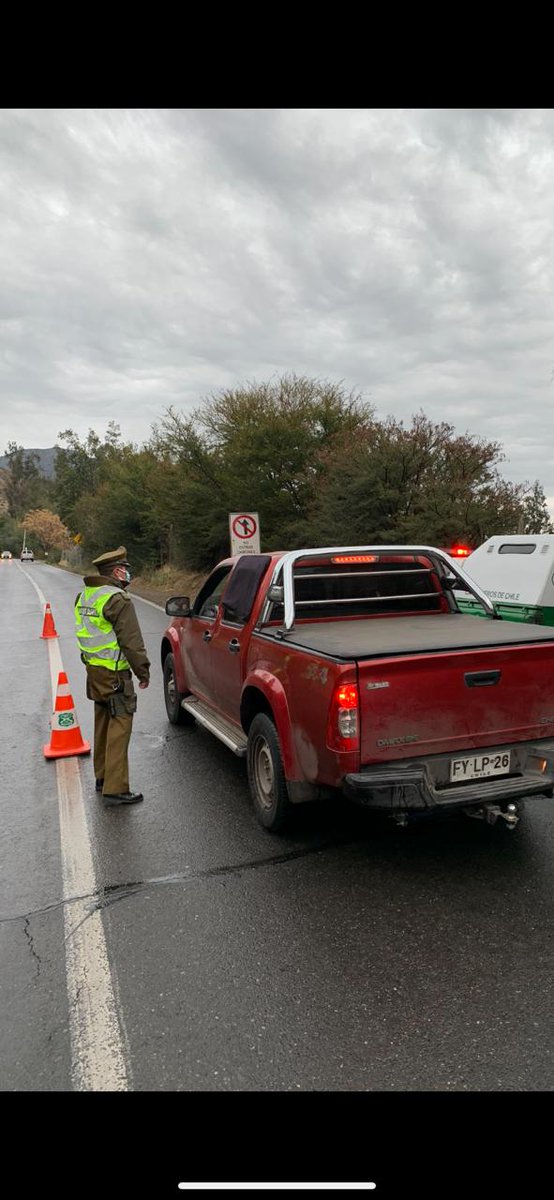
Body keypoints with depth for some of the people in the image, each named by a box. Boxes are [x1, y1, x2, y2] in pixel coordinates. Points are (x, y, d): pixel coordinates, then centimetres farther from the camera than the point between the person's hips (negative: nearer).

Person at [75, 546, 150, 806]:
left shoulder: (85, 596, 12)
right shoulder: (117, 599, -19)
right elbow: (131, 641, -18)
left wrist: (93, 663, 20)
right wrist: (143, 671, -9)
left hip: (94, 670, 10)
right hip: (114, 673, -10)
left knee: (103, 723, 20)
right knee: (119, 726, -5)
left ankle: (102, 777, 32)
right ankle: (115, 789, -2)